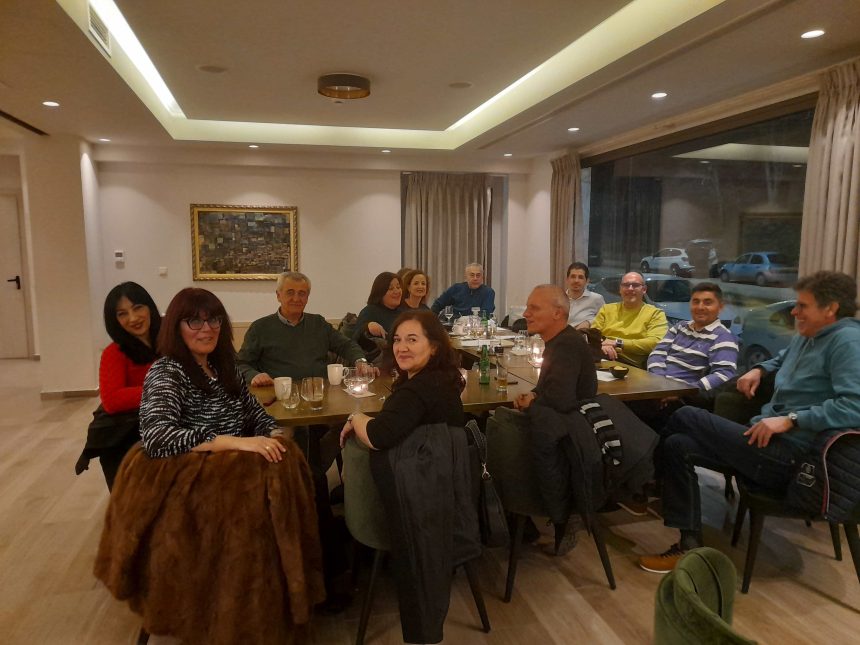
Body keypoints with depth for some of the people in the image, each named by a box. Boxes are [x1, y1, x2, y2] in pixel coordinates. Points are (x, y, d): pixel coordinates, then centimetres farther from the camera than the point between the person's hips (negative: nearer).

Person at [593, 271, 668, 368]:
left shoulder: (655, 313, 7)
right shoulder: (607, 309, 20)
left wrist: (618, 343, -10)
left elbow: (655, 343, -8)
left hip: (633, 367, -2)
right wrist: (601, 344, -12)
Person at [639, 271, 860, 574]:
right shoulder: (805, 337, 17)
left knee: (685, 418, -15)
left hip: (788, 458, -10)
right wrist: (759, 369, 22)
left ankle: (654, 486, 8)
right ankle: (689, 546, 0)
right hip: (771, 441, 10)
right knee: (677, 444, -2)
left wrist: (790, 420, -28)